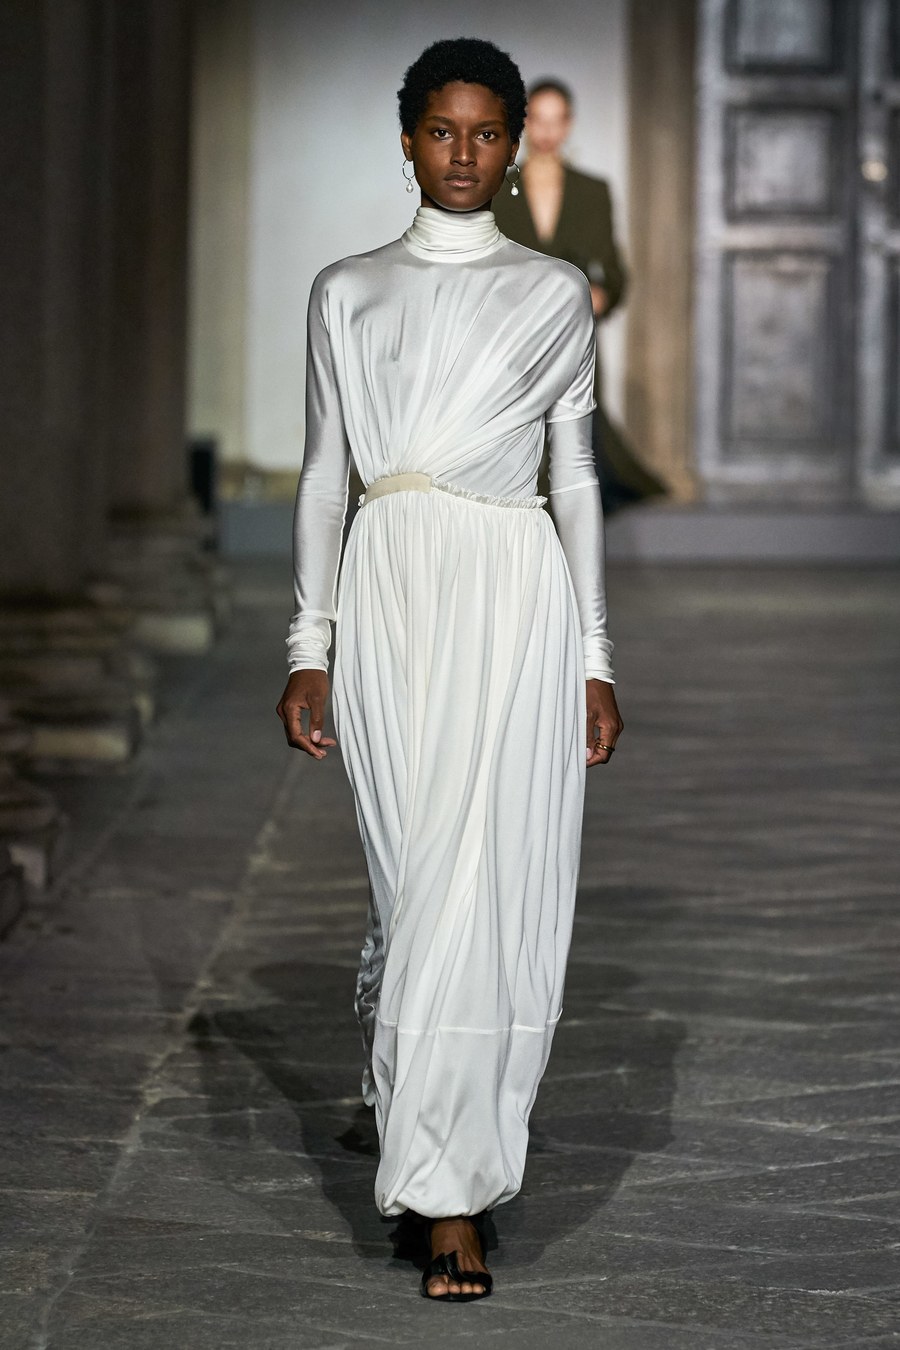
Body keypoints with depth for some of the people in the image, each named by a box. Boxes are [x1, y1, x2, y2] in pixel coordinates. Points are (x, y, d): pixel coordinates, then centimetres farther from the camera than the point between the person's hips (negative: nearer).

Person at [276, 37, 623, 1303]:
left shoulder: (555, 293, 8)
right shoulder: (347, 292, 10)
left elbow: (576, 476, 9)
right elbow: (324, 472, 10)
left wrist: (594, 660, 5)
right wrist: (309, 649, 4)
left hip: (516, 592, -1)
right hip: (390, 589, 1)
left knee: (484, 881, -7)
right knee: (419, 875, 0)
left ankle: (444, 1188, -2)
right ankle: (453, 1171, 18)